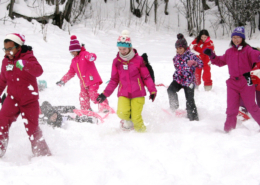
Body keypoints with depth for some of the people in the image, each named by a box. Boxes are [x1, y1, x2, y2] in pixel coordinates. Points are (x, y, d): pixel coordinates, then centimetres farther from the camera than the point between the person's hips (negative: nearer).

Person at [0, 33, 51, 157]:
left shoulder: (28, 57, -10)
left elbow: (38, 71, -30)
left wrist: (25, 64, -47)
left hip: (29, 100, -4)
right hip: (13, 99, 4)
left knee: (32, 129, 1)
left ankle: (43, 154, 16)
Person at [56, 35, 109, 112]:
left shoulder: (84, 54, -5)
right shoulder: (74, 61, 18)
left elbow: (90, 56, -29)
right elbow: (71, 73, 27)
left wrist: (91, 57, -55)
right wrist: (63, 81, 24)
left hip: (92, 80, -8)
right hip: (83, 83, 8)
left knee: (93, 95, -16)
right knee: (83, 97, 4)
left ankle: (104, 107, -9)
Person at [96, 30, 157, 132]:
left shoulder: (138, 60, -2)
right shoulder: (116, 61, 5)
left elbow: (146, 77, 4)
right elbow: (114, 80, 13)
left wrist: (152, 91, -1)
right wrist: (105, 94, 10)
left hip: (137, 93, -2)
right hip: (123, 94, 2)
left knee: (136, 118, -10)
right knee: (122, 113, -23)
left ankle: (142, 132, 16)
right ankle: (127, 120, 10)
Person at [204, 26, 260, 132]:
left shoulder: (247, 49, -4)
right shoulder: (229, 52, 12)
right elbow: (221, 61, 24)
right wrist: (212, 56, 10)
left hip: (246, 83, -4)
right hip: (233, 83, 4)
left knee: (251, 107, 3)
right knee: (231, 108, 8)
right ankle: (229, 129, 18)